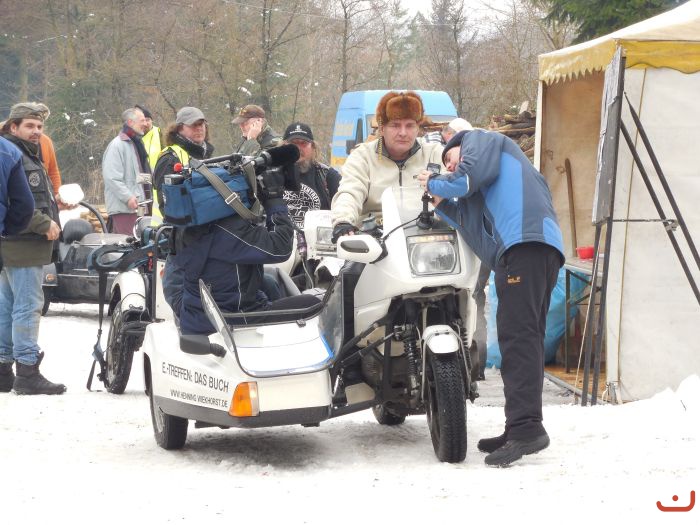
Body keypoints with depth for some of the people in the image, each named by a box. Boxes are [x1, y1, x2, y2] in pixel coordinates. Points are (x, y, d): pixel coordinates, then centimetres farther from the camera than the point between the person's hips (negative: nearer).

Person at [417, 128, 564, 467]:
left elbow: (470, 174, -3)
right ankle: (521, 429, 10)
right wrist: (442, 203, 24)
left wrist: (437, 184, 14)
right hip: (544, 251, 10)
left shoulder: (481, 139, 18)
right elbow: (473, 227, 29)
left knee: (517, 336, -16)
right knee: (525, 341, 9)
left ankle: (526, 427, -24)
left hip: (525, 241, -10)